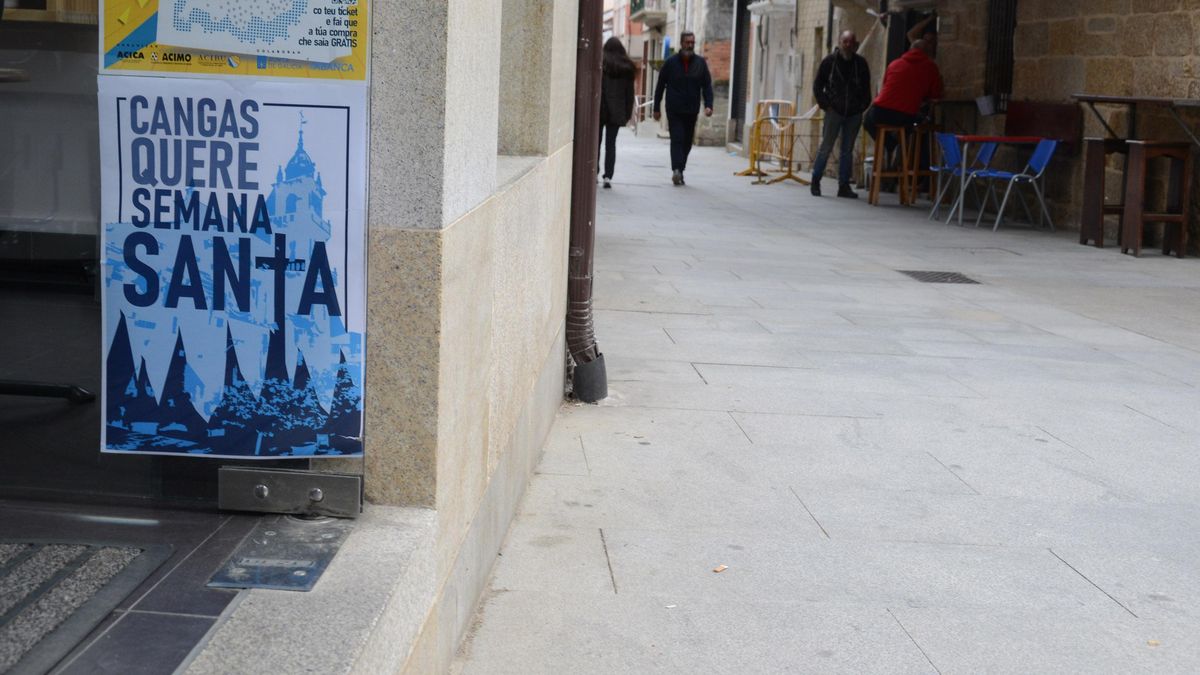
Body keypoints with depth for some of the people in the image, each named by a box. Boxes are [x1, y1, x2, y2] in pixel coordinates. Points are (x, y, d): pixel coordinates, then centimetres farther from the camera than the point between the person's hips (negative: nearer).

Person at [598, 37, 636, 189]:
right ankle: (608, 176, -3)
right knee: (611, 144, 5)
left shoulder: (600, 63, -6)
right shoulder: (627, 66, 4)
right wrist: (628, 113, 11)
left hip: (599, 108, -2)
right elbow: (630, 92, 6)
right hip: (617, 111, 2)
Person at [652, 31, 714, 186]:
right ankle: (677, 170, -24)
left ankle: (679, 171, 18)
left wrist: (708, 105, -9)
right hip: (674, 110, -3)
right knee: (677, 139, -15)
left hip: (692, 111, 3)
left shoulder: (701, 63, 7)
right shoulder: (671, 62, 2)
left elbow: (707, 85, 6)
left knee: (687, 142, 7)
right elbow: (660, 86, 6)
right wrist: (657, 108, 4)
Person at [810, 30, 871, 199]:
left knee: (848, 151, 5)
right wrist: (825, 105, -3)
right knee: (826, 147, -5)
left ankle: (844, 186, 10)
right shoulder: (830, 61, -2)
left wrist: (862, 106, 2)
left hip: (854, 114, 2)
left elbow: (866, 89, 13)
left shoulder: (861, 64, 4)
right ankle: (815, 181, 6)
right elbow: (817, 85, 4)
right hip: (834, 111, -2)